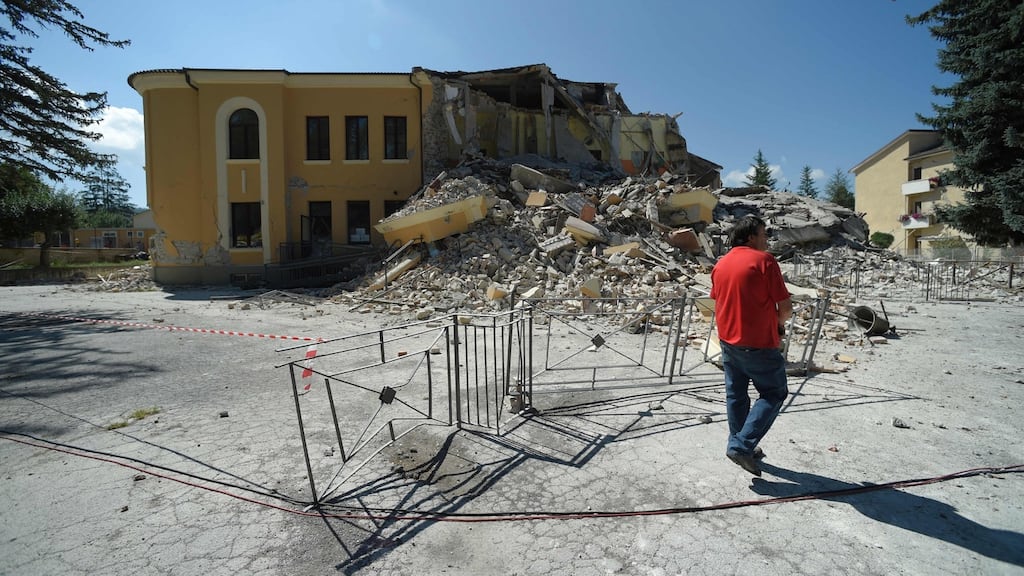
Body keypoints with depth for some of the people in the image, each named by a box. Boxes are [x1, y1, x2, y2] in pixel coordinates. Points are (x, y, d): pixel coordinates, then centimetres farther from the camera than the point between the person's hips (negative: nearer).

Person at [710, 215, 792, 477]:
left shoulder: (720, 264, 7)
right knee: (774, 394, 8)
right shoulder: (764, 260, -13)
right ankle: (742, 445, 0)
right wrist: (778, 323, 7)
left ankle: (738, 446, 26)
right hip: (759, 344, -7)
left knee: (736, 395, 16)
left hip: (728, 340, 7)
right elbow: (786, 307, -12)